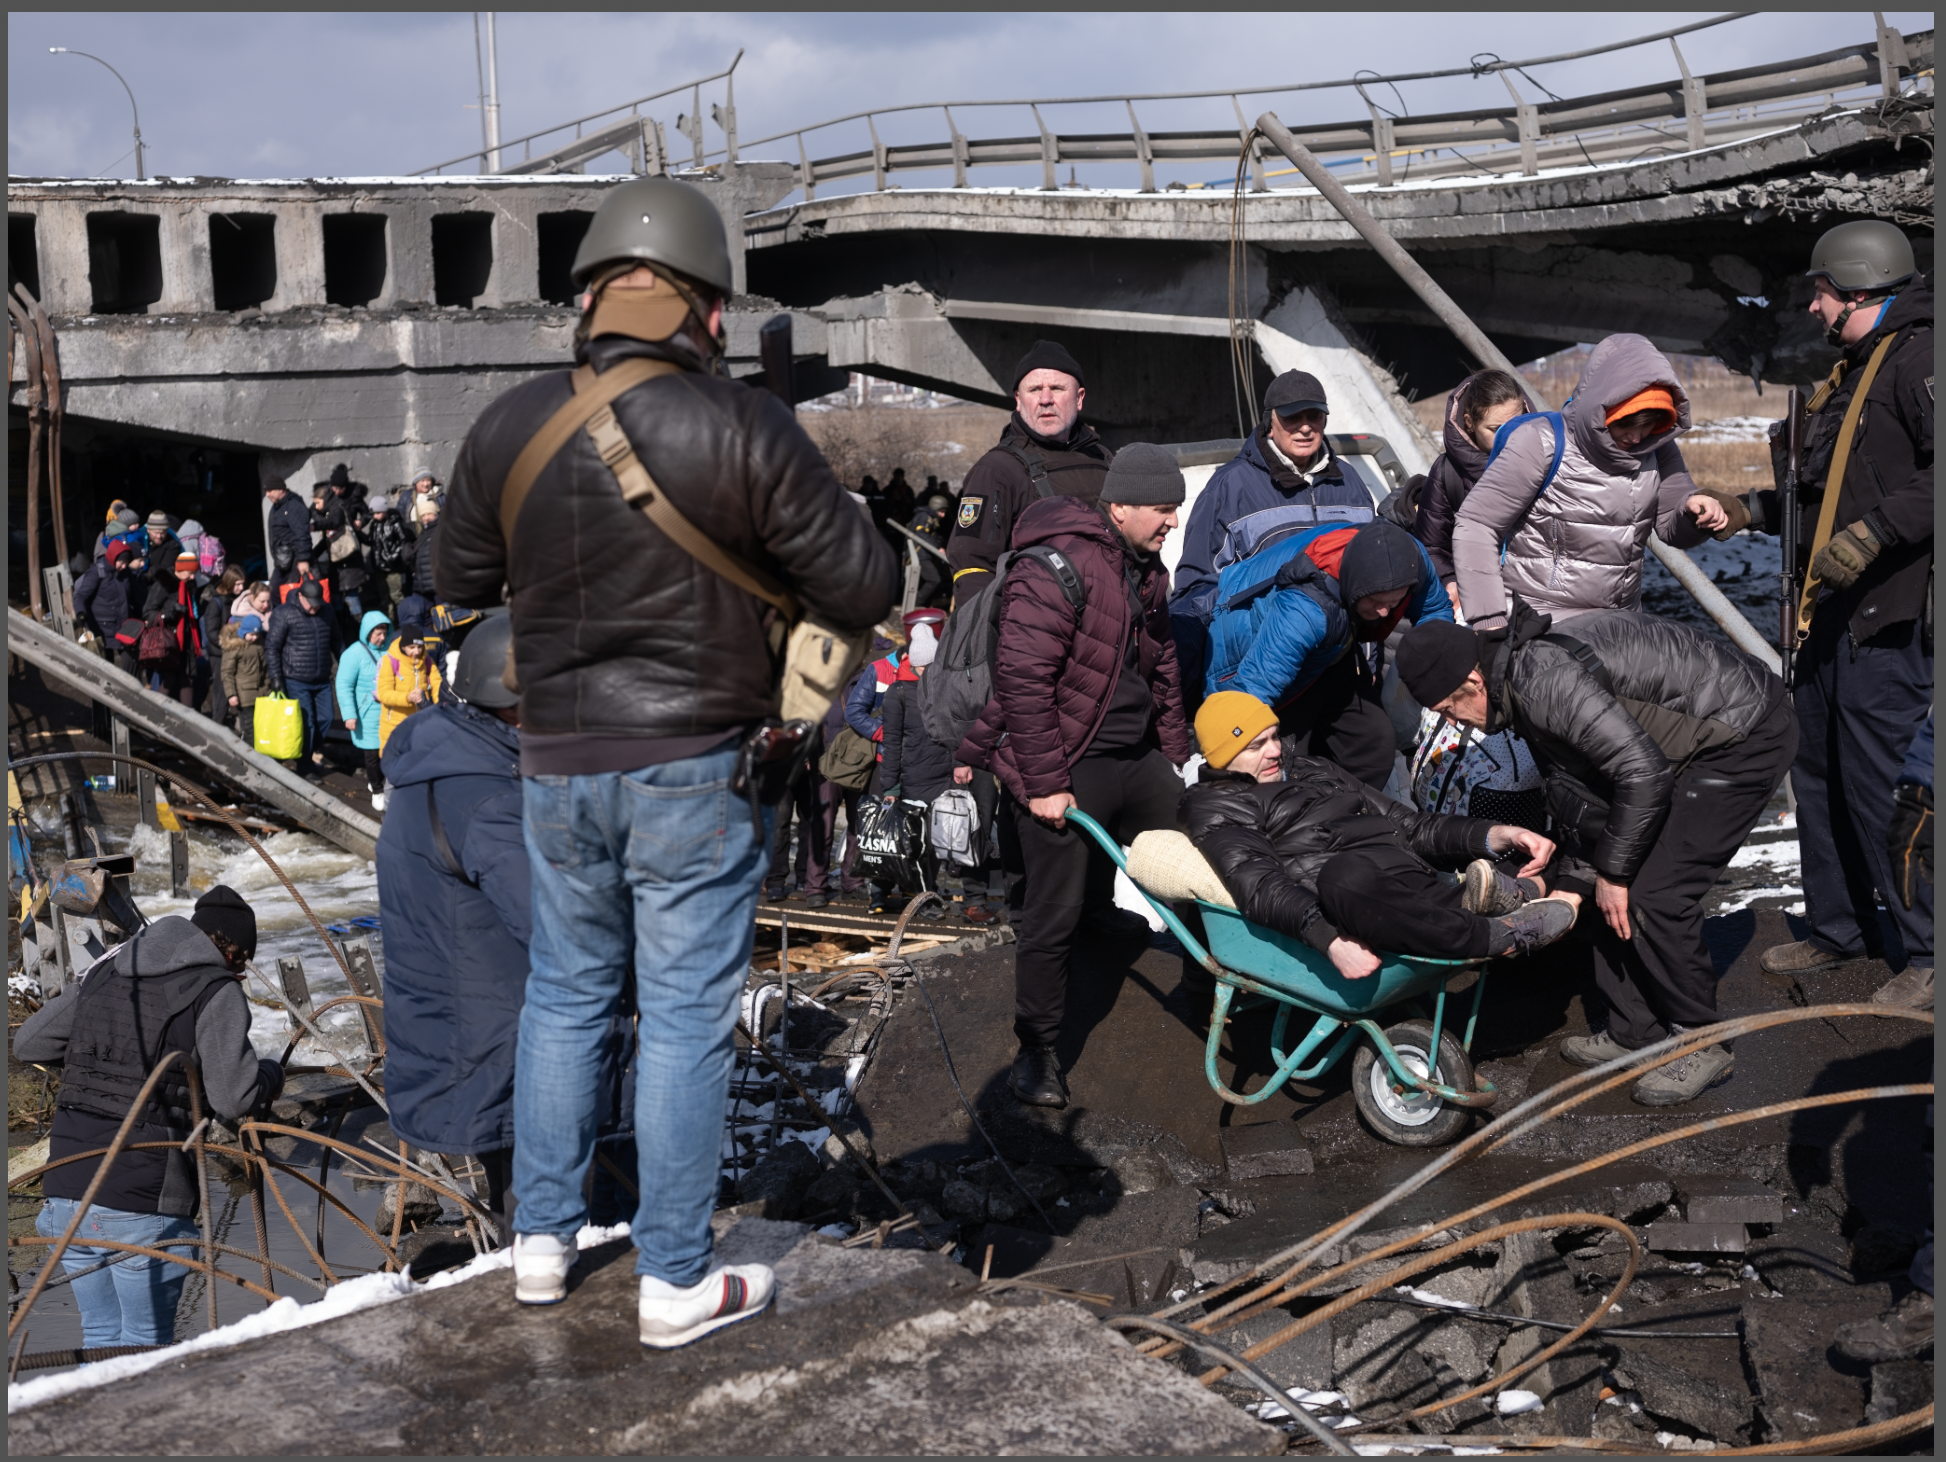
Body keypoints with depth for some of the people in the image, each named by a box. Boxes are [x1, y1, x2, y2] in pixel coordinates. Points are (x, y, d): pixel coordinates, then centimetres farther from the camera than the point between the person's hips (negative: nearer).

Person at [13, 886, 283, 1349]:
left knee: (101, 1335, 20)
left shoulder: (106, 971, 14)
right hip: (142, 1206, -6)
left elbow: (29, 1042, 21)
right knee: (145, 1344, 8)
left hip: (65, 1190, 6)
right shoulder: (217, 991, -5)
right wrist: (271, 1074, 8)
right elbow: (234, 1099, -13)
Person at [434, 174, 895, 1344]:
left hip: (558, 767, 4)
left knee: (564, 995, 20)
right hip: (695, 768, -4)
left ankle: (542, 1242, 31)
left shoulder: (511, 425, -2)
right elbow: (865, 589, -12)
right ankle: (676, 1282, 16)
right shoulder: (743, 427, -15)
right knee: (687, 1018, 6)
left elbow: (460, 580, 11)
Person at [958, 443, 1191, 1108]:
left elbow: (1163, 670, 22)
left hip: (1138, 757, 8)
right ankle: (1036, 1050, 12)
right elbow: (1023, 678, -24)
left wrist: (1175, 755, 19)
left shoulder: (1149, 571, 11)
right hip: (1069, 769, -8)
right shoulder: (1059, 567, -20)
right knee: (1057, 914, -2)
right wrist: (1044, 784, -22)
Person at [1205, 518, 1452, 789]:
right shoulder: (1304, 607, -46)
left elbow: (1437, 611, -2)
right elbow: (1257, 688, -47)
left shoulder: (1409, 559, -25)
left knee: (1376, 741, 4)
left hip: (1328, 651, 7)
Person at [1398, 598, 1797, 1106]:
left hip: (1748, 738, -10)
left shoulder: (1544, 679, -28)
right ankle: (1632, 1032, 21)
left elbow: (1642, 771, -30)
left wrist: (1613, 872, -18)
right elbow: (1572, 783, 12)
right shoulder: (1521, 678, 5)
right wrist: (1581, 873, 8)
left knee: (1653, 895, -13)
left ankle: (1702, 1046, 4)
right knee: (1609, 882, 9)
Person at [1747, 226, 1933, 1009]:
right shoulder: (1852, 371, 20)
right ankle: (1839, 928, 29)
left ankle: (1927, 951, 7)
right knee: (1821, 775, 16)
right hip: (1835, 613, 10)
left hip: (1890, 619, -10)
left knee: (1882, 784, -6)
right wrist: (1761, 509, 22)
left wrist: (1876, 531, -30)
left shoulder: (1918, 357, -11)